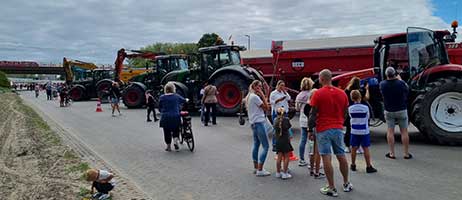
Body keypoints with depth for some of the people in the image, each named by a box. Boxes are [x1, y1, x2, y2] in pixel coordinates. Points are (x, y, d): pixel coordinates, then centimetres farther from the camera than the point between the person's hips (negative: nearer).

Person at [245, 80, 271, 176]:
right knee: (266, 146, -7)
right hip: (258, 123, -10)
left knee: (256, 145, 15)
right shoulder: (255, 97, -15)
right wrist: (262, 95, -9)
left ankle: (256, 168, 21)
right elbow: (266, 107, -14)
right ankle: (260, 170, -7)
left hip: (253, 123, 10)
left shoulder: (248, 96, 13)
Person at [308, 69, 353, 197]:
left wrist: (310, 129, -1)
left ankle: (332, 188, 3)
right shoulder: (342, 93, 6)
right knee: (341, 156, 15)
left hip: (323, 129, -5)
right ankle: (346, 184, 28)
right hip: (338, 129, 5)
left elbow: (313, 114, -9)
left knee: (326, 157, -1)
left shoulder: (318, 94, -9)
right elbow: (345, 113, 12)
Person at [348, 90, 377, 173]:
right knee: (366, 149, 3)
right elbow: (368, 117, 2)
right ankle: (368, 167, 8)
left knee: (354, 148, 10)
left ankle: (353, 165, 20)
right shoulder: (365, 107, -11)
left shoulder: (350, 108, -6)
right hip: (364, 131, -2)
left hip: (354, 131, 2)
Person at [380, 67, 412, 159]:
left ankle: (392, 153, 7)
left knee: (390, 132, 7)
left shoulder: (382, 84, -11)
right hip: (401, 110, -1)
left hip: (389, 111, 1)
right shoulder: (401, 83, -16)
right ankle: (406, 153, 13)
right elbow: (407, 90, 5)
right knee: (404, 132, 7)